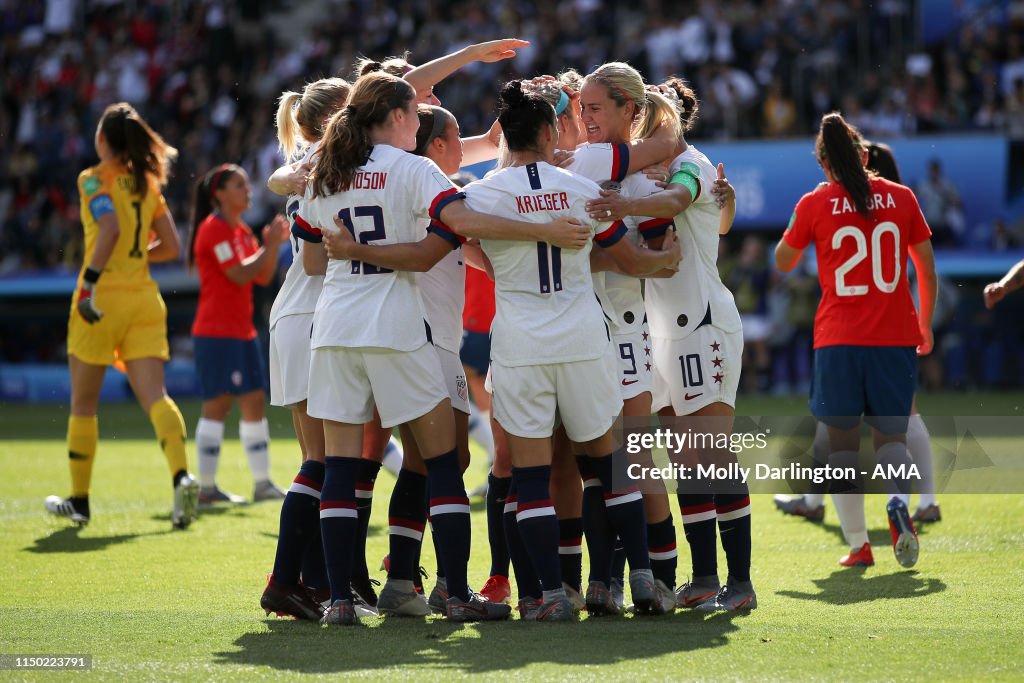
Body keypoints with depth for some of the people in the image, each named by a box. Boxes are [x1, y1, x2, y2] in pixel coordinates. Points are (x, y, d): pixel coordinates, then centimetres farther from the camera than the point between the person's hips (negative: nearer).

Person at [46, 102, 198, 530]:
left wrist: (90, 281, -24)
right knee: (154, 396, -6)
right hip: (144, 298, 5)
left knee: (83, 403, 10)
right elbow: (171, 247, 13)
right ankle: (181, 476, -31)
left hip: (103, 300, -4)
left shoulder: (95, 179, -6)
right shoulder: (147, 182, 12)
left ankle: (79, 500, 19)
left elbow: (110, 227, -24)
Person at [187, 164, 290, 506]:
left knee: (254, 402, 8)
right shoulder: (214, 229, -11)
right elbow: (240, 275, -18)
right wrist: (270, 245, -10)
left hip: (242, 330, 9)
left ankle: (262, 483, 12)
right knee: (218, 404, -8)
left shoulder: (242, 231, 17)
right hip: (217, 332, -9)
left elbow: (263, 276, 14)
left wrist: (273, 244, 1)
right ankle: (207, 487, -5)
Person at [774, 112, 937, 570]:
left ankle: (858, 544, 1)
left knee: (843, 441, 8)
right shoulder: (901, 198, 4)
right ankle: (898, 502, -24)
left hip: (838, 340, -1)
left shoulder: (814, 205, -1)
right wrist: (925, 325, 23)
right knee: (891, 435, 8)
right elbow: (928, 271, 10)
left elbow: (783, 262, 14)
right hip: (895, 338, 1)